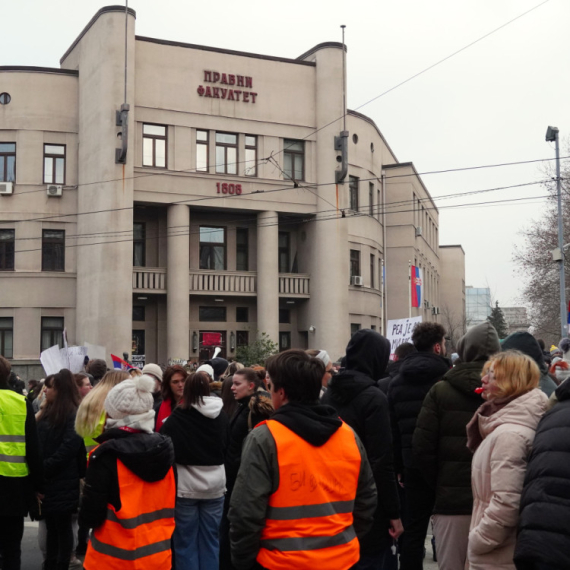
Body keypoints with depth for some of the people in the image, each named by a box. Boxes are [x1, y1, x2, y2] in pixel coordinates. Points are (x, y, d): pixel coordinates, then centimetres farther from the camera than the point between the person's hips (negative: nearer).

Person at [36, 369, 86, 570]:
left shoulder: (73, 415, -12)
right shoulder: (48, 412, 13)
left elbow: (69, 448, -20)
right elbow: (38, 442, 15)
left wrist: (44, 468, -19)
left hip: (62, 481, -8)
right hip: (47, 480, 8)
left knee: (62, 527, 3)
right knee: (51, 525, 14)